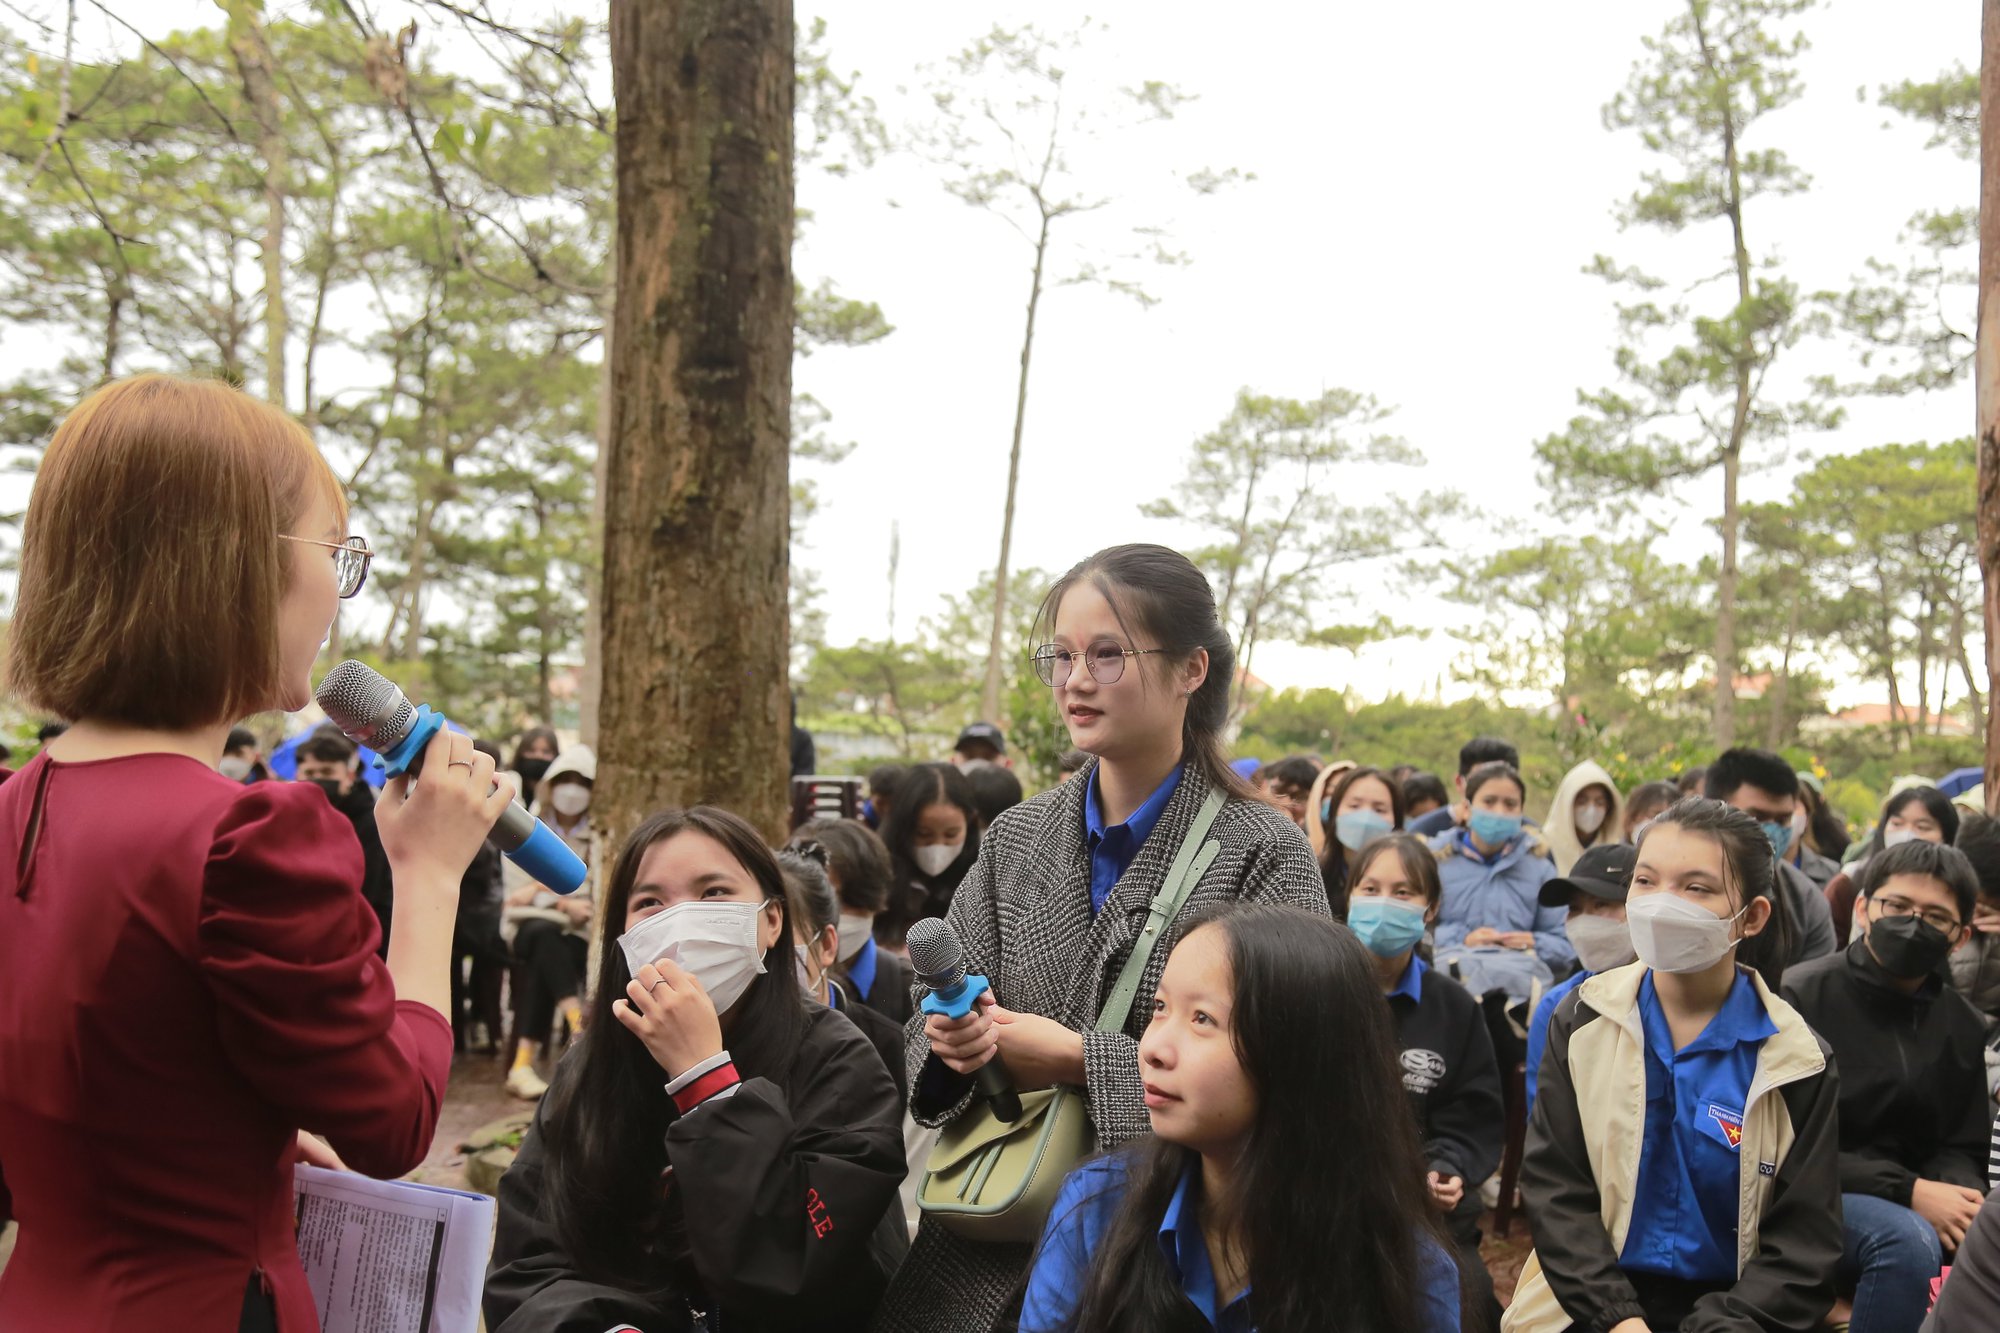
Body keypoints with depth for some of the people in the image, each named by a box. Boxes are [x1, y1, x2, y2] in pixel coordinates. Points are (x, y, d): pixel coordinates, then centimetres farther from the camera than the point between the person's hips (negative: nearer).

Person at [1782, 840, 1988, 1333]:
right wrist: (1908, 1192, -20)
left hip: (1912, 1208, 5)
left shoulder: (1962, 1027, 10)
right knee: (1909, 1239, -33)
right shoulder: (1803, 995, -9)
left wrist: (1961, 1197, -14)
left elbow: (1961, 1148, 11)